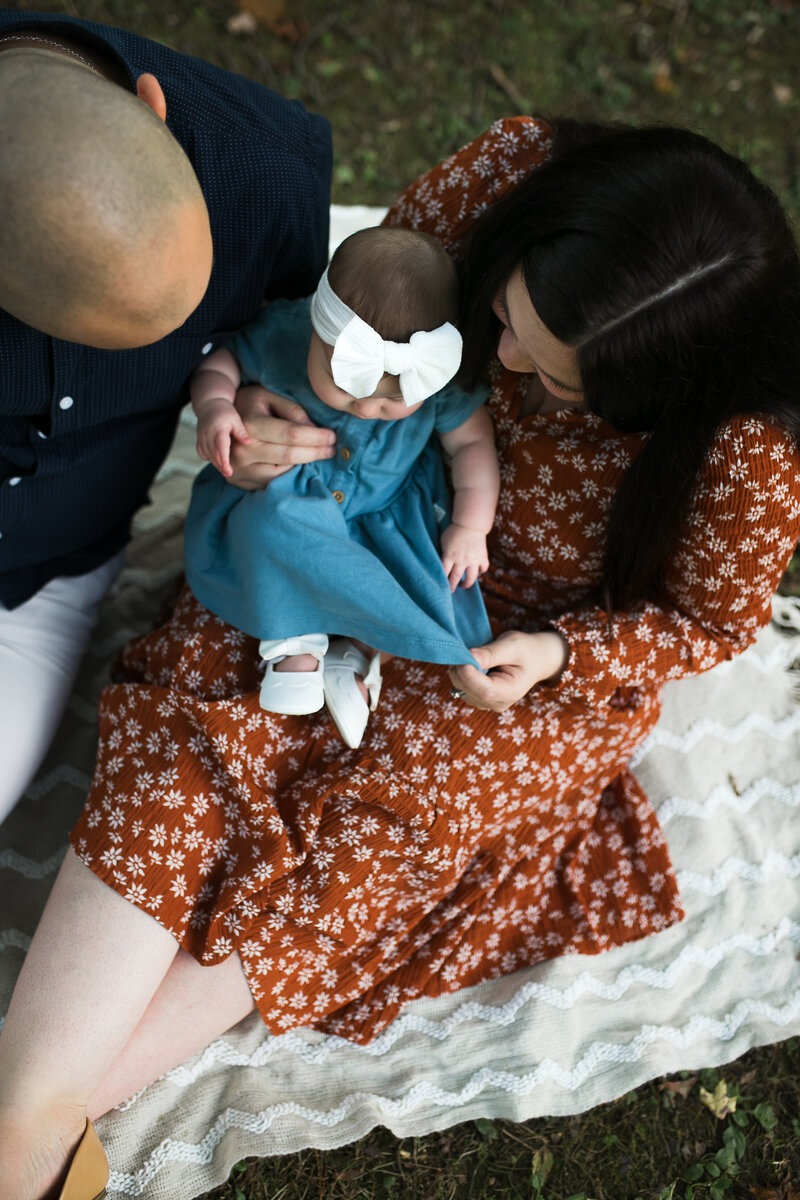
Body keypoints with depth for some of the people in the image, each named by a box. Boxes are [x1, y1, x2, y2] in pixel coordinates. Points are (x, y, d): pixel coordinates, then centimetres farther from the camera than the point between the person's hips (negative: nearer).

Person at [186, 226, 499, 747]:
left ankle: (360, 651, -5)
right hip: (287, 495, -1)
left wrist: (471, 527, -11)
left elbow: (473, 441, -5)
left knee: (438, 575, -24)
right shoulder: (282, 333, -23)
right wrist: (214, 405, -27)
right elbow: (222, 359, -6)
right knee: (272, 526, -36)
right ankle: (294, 639, -18)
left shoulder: (441, 374, -20)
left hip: (389, 512, 2)